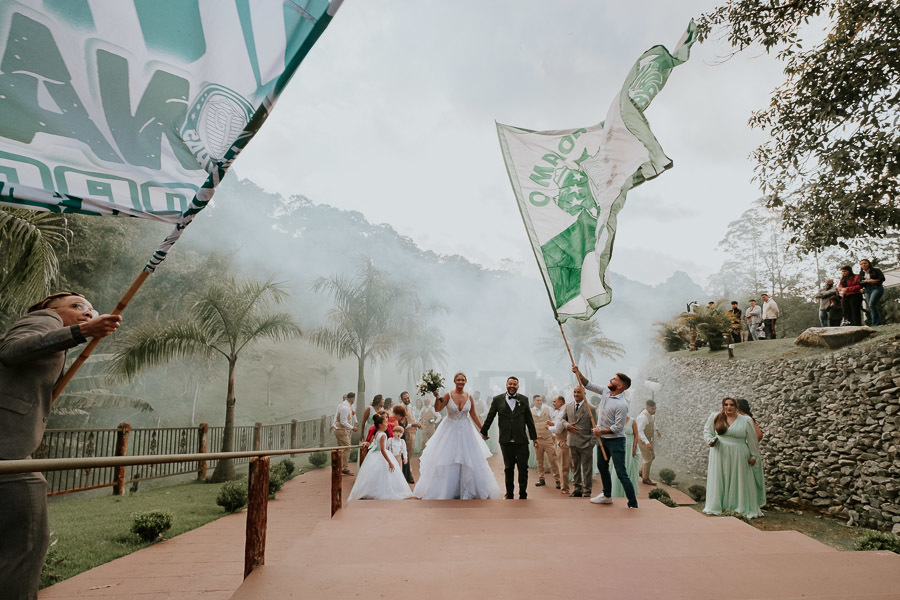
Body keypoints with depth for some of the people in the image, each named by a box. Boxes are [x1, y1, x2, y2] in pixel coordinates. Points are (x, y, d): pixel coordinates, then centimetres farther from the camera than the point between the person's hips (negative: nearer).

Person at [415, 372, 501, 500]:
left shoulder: (469, 397, -1)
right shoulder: (448, 395, -9)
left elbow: (474, 415, 6)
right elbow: (437, 409, -18)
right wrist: (437, 397, -33)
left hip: (466, 431, 3)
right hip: (450, 430, -2)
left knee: (468, 460, 4)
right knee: (446, 460, 1)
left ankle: (467, 492, 19)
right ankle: (446, 490, 15)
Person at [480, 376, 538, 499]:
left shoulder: (524, 399, 6)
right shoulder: (498, 399, 4)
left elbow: (529, 419, 9)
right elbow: (490, 417, 11)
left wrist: (534, 437, 10)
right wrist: (484, 432, 17)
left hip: (521, 441, 0)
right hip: (506, 441, 0)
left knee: (523, 468, 0)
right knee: (508, 468, 9)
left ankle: (523, 495, 13)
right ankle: (509, 494, 22)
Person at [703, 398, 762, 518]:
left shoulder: (746, 421, -1)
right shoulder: (715, 417, 1)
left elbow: (752, 440, 4)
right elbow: (707, 431, 10)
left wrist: (754, 456, 5)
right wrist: (710, 440, -8)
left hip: (738, 457, -1)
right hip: (719, 454, 1)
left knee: (740, 481, 5)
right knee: (719, 480, 7)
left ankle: (744, 508, 17)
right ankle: (717, 506, 17)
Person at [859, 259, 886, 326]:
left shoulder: (876, 270, 3)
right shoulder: (861, 273, 15)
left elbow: (882, 278, -6)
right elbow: (860, 283, 6)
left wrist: (875, 281, -14)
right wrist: (867, 281, -10)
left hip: (877, 288, -5)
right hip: (867, 290, 5)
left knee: (871, 304, -22)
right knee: (870, 307, -3)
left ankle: (875, 323, -21)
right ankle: (878, 323, 0)